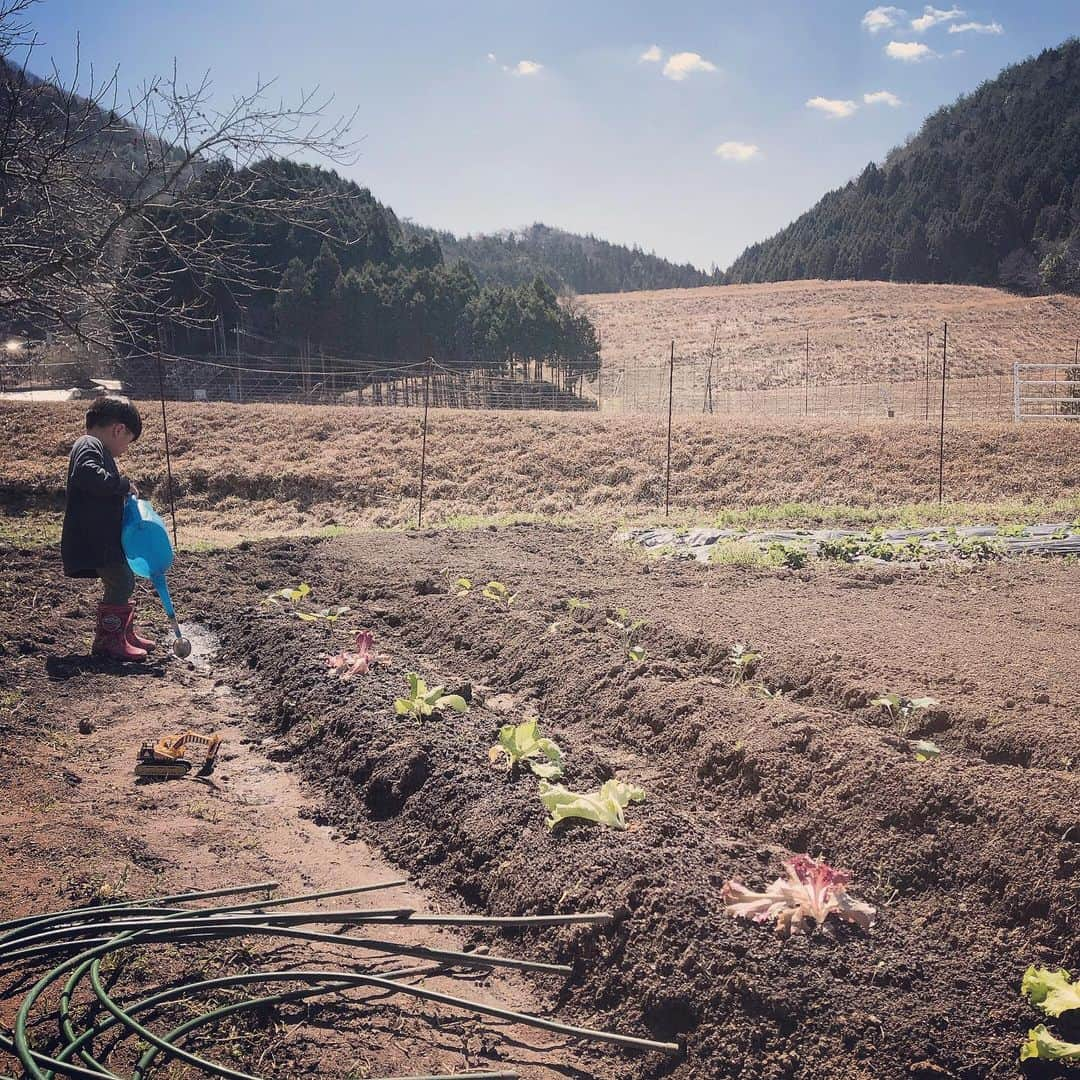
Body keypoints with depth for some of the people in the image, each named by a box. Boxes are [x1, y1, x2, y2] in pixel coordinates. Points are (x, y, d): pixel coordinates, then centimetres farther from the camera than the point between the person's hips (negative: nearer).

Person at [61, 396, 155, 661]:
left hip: (105, 538, 11)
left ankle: (124, 633, 29)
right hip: (93, 539, -11)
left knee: (124, 580, 17)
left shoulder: (95, 448, 21)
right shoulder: (90, 446, -13)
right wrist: (124, 485, -25)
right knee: (121, 583, -10)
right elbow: (87, 475, -34)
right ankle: (108, 640, 0)